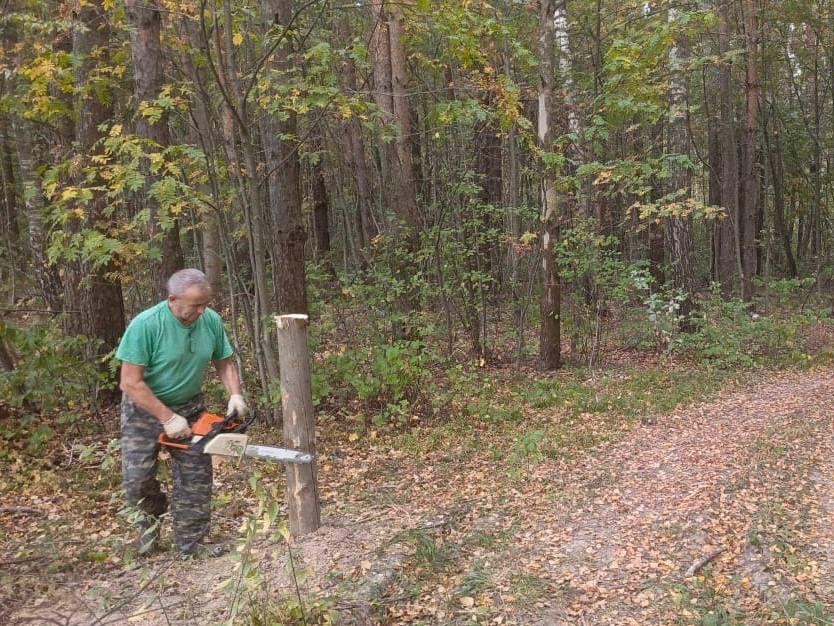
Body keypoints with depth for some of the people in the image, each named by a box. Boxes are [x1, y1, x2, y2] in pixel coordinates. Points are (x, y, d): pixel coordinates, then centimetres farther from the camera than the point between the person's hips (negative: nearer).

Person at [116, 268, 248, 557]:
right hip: (145, 409, -3)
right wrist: (167, 418, -25)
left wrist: (235, 395, -15)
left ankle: (191, 541, 20)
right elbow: (130, 383, -25)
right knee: (137, 478, -3)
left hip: (190, 407, 4)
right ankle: (151, 513, 30)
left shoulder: (211, 320, -13)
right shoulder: (145, 325, -27)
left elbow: (224, 363, 2)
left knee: (196, 478, 5)